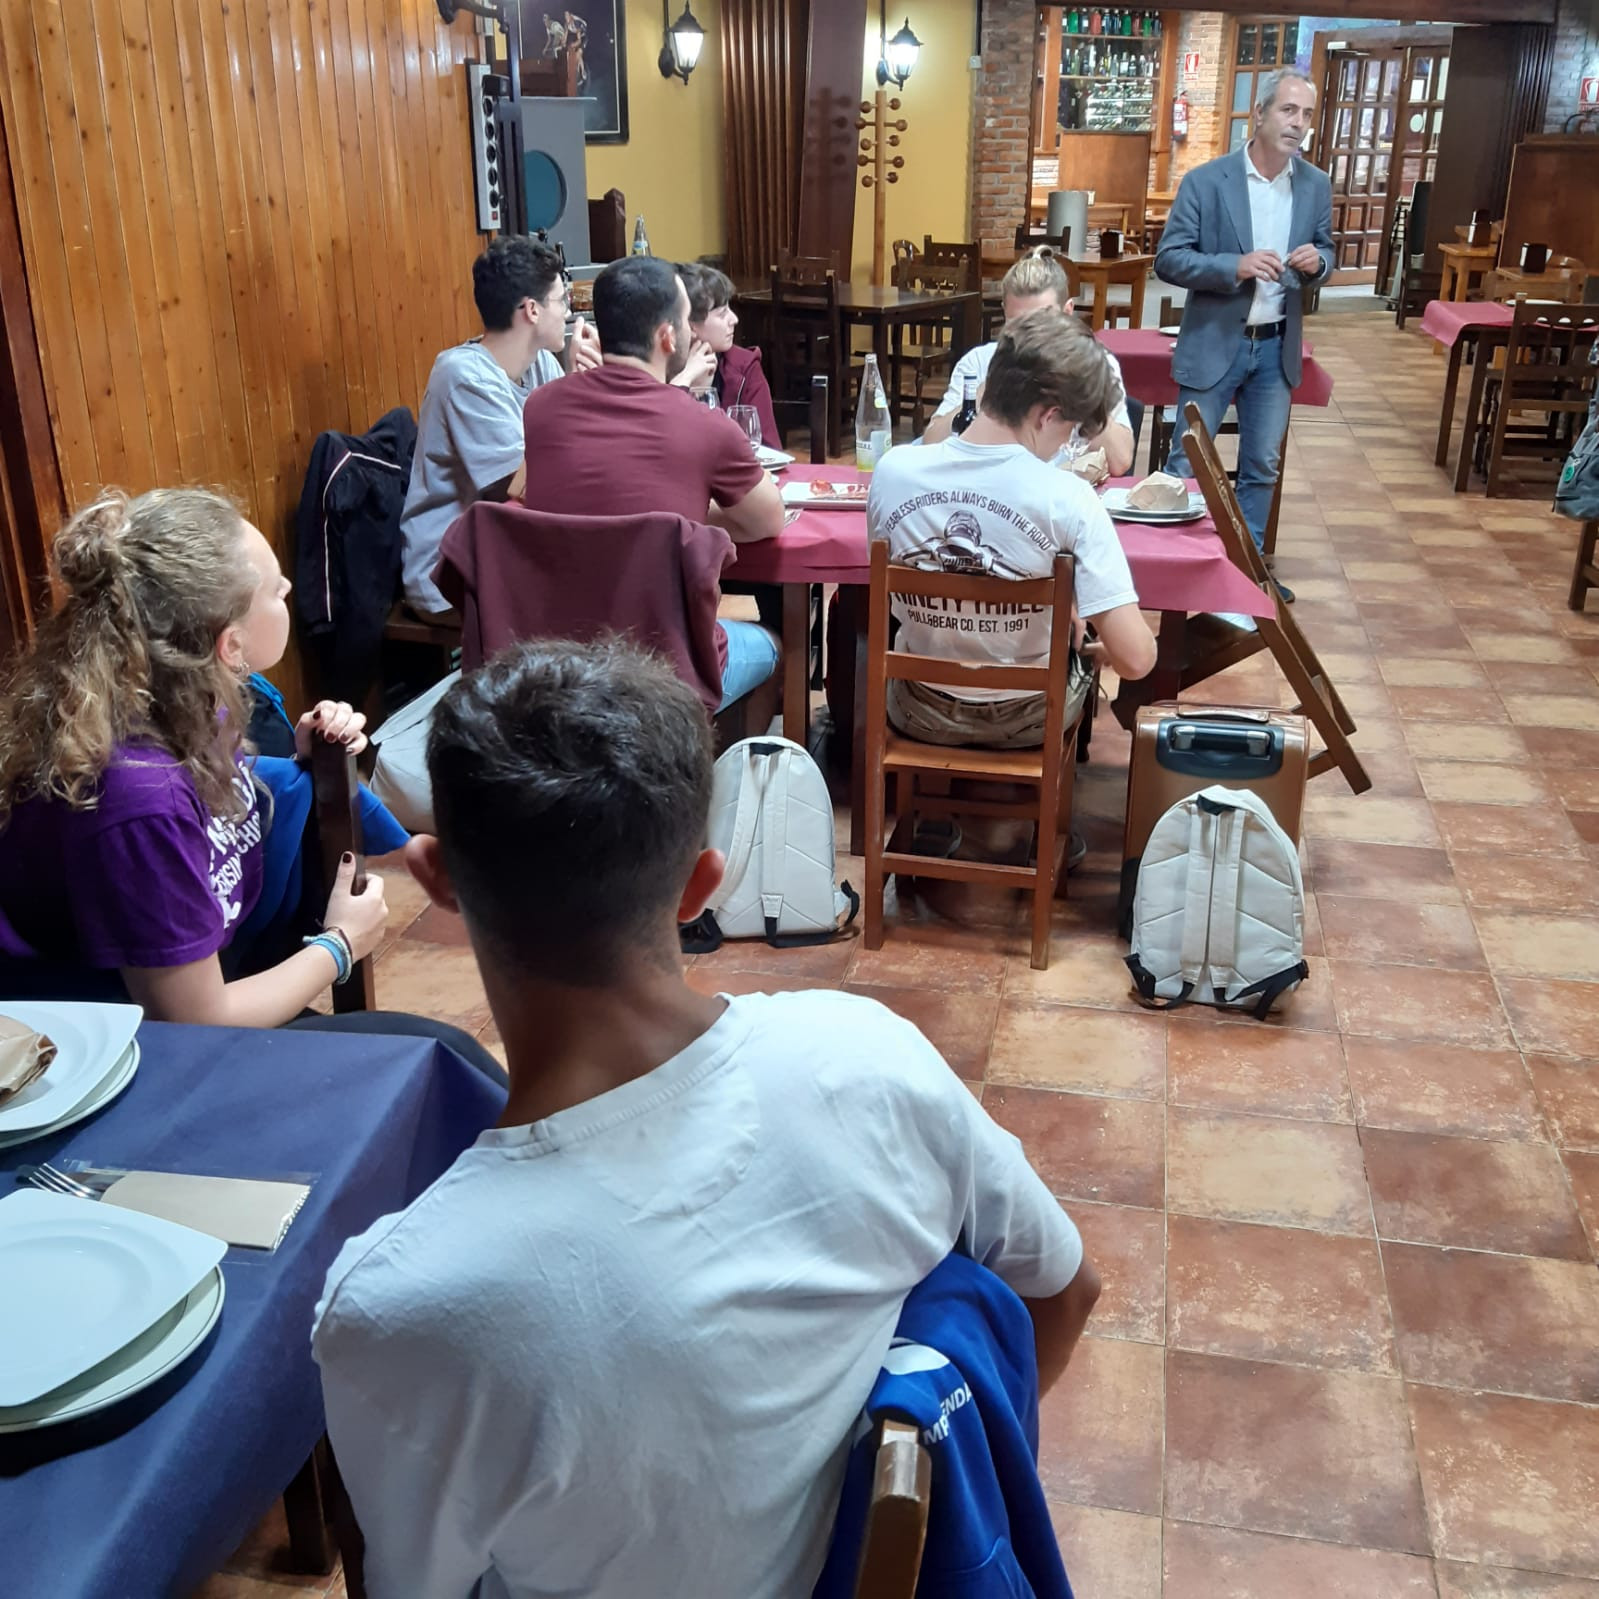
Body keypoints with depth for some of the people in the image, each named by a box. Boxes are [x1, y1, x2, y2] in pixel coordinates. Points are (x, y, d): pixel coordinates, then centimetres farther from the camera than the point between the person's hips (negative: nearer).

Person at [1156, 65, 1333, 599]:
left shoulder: (1316, 185, 2)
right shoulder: (1206, 181, -10)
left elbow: (1325, 253, 12)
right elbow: (1168, 259, -12)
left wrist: (1317, 261, -13)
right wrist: (1236, 266, -25)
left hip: (1277, 347, 4)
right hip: (1214, 344, -4)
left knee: (1262, 467, 11)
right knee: (1186, 464, 1)